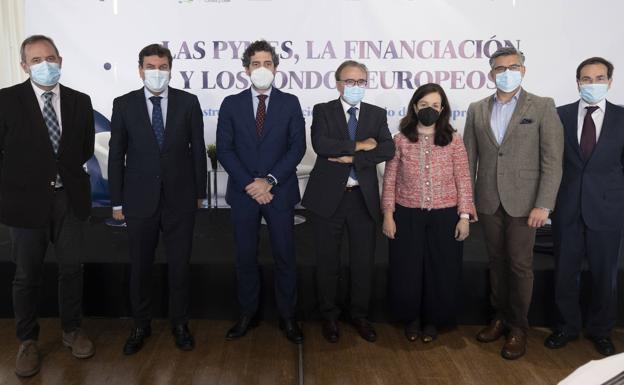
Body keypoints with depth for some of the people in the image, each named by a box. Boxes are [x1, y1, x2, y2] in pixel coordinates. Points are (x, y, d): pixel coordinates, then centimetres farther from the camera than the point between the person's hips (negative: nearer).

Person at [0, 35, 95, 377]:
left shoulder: (80, 101, 2)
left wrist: (63, 171, 3)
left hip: (70, 197, 3)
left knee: (71, 268, 11)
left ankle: (72, 330, 30)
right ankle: (28, 341, 27)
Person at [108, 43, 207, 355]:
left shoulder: (188, 102, 0)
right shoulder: (124, 104, 1)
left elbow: (198, 149, 4)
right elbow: (116, 155, 2)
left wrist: (200, 192, 4)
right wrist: (117, 201, 1)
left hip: (180, 198, 0)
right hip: (139, 200, 1)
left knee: (179, 265, 10)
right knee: (140, 266, 11)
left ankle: (180, 323, 27)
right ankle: (141, 325, 29)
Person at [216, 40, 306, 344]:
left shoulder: (290, 103, 4)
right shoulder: (231, 104, 5)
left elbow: (297, 147, -3)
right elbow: (224, 149, -1)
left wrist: (270, 180, -13)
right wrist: (249, 183, -12)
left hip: (280, 192, -1)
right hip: (243, 193, 1)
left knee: (285, 257, 5)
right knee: (245, 257, 9)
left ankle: (287, 316, 19)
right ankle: (247, 314, 24)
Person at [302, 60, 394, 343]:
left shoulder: (377, 114, 8)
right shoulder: (323, 111, 2)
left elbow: (387, 149, -8)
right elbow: (320, 144, -17)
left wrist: (351, 158, -16)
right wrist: (359, 145, -14)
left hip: (363, 197, 2)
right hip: (328, 196, -2)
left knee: (364, 261, 9)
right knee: (327, 261, 9)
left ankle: (360, 315, 28)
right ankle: (329, 316, 27)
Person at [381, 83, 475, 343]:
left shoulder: (453, 140, 0)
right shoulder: (401, 140, 0)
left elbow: (463, 180, 1)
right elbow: (390, 180, 2)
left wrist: (464, 216, -4)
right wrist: (388, 214, -3)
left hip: (444, 217, 0)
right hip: (407, 217, 0)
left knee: (441, 271, 9)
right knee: (406, 272, 8)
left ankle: (433, 320, 31)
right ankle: (411, 318, 32)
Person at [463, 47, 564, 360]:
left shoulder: (542, 107, -3)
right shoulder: (477, 110, 7)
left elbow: (552, 160, -7)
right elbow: (469, 158, 8)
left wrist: (543, 204, -13)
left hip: (523, 201, -3)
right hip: (488, 201, 3)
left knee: (519, 264, 4)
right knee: (497, 261, 13)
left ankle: (518, 327, 19)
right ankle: (500, 317, 28)